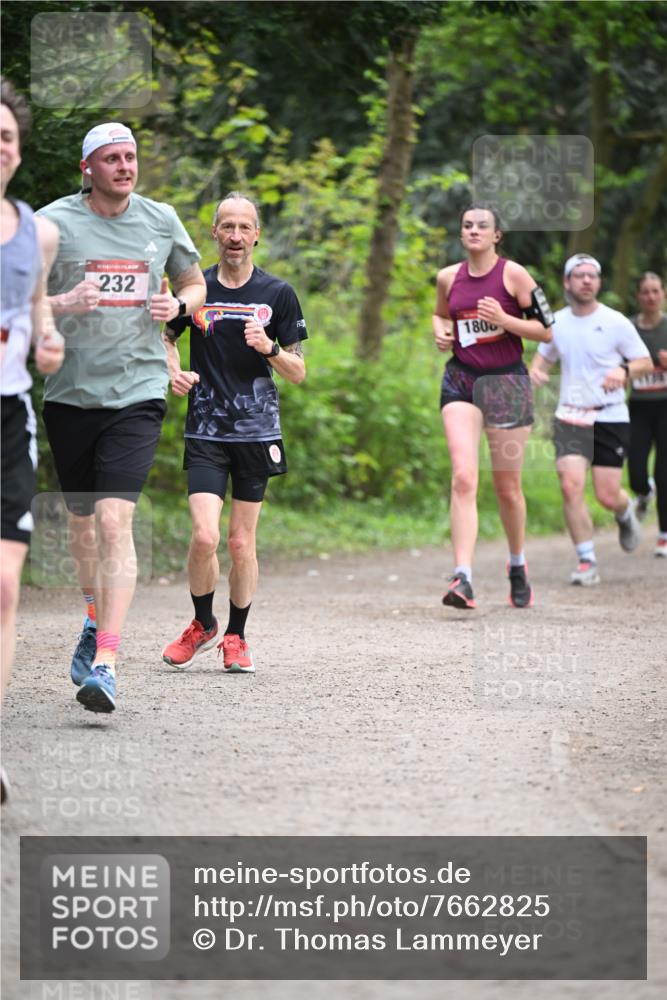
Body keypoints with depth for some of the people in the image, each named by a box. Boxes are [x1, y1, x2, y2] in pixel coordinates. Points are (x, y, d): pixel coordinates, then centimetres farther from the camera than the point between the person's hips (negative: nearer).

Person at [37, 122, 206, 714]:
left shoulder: (161, 220, 6)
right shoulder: (53, 221, -1)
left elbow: (195, 285, 20)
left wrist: (177, 305, -3)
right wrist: (59, 303, -20)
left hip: (137, 392, -1)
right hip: (70, 392, 1)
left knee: (114, 519, -16)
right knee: (81, 519, 15)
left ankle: (106, 662, -20)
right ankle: (95, 620, 43)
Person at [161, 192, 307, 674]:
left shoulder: (278, 293, 1)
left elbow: (299, 372, 3)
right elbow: (166, 336, 20)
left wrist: (269, 348, -16)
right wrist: (174, 373, 0)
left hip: (257, 432, 0)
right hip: (206, 432, 0)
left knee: (242, 541, 4)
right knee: (205, 537, -12)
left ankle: (237, 636, 21)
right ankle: (203, 624, 12)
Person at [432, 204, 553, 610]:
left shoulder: (513, 274, -6)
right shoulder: (448, 277, 6)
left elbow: (546, 330, -4)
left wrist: (504, 319, -18)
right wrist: (441, 332, 4)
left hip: (506, 381, -2)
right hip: (460, 380, 2)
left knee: (507, 486, 7)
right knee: (463, 478, -15)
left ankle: (518, 565, 33)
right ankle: (463, 579, -21)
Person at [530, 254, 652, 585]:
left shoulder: (615, 322, -5)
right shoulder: (556, 322, 5)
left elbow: (645, 362, 1)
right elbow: (543, 357, 22)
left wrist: (624, 372, -21)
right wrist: (535, 372, -1)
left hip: (611, 418, -2)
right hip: (570, 417, 2)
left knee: (607, 496, -3)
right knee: (571, 485, -17)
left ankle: (625, 514, 36)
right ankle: (587, 562, -7)